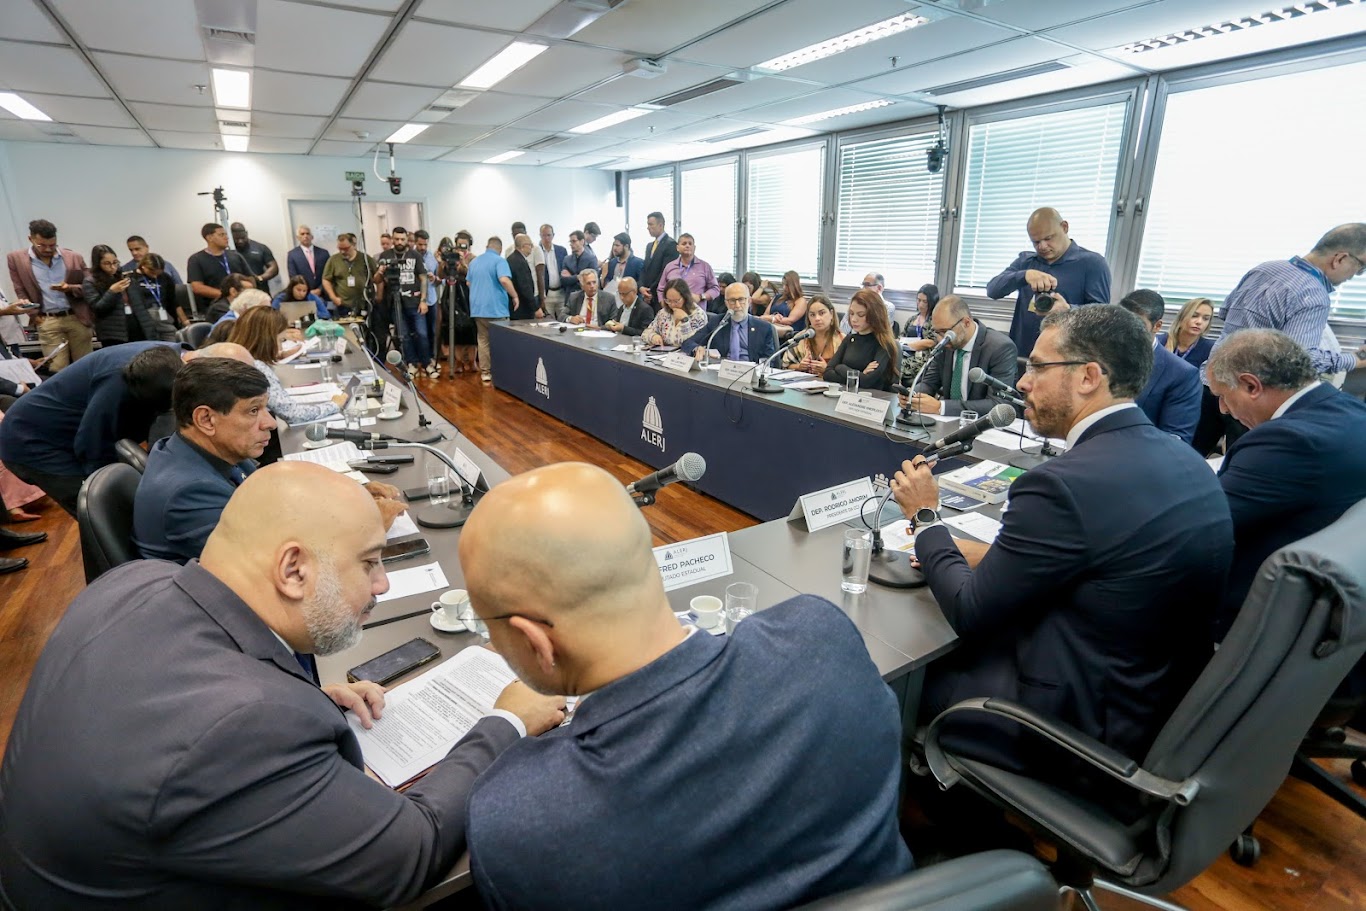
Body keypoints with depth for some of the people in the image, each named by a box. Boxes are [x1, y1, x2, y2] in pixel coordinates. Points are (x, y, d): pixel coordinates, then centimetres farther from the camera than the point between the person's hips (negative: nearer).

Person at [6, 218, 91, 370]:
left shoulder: (74, 257, 4)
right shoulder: (16, 258, 3)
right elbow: (20, 291, 7)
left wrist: (70, 288, -13)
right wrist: (34, 314, -4)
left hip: (77, 318, 1)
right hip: (47, 322, 0)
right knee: (57, 371, -3)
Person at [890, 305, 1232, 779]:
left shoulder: (1063, 483, -28)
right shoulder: (1182, 459, -1)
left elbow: (970, 614, -18)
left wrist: (925, 515, -6)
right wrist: (989, 557, 7)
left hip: (1082, 720, -8)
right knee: (951, 650, 19)